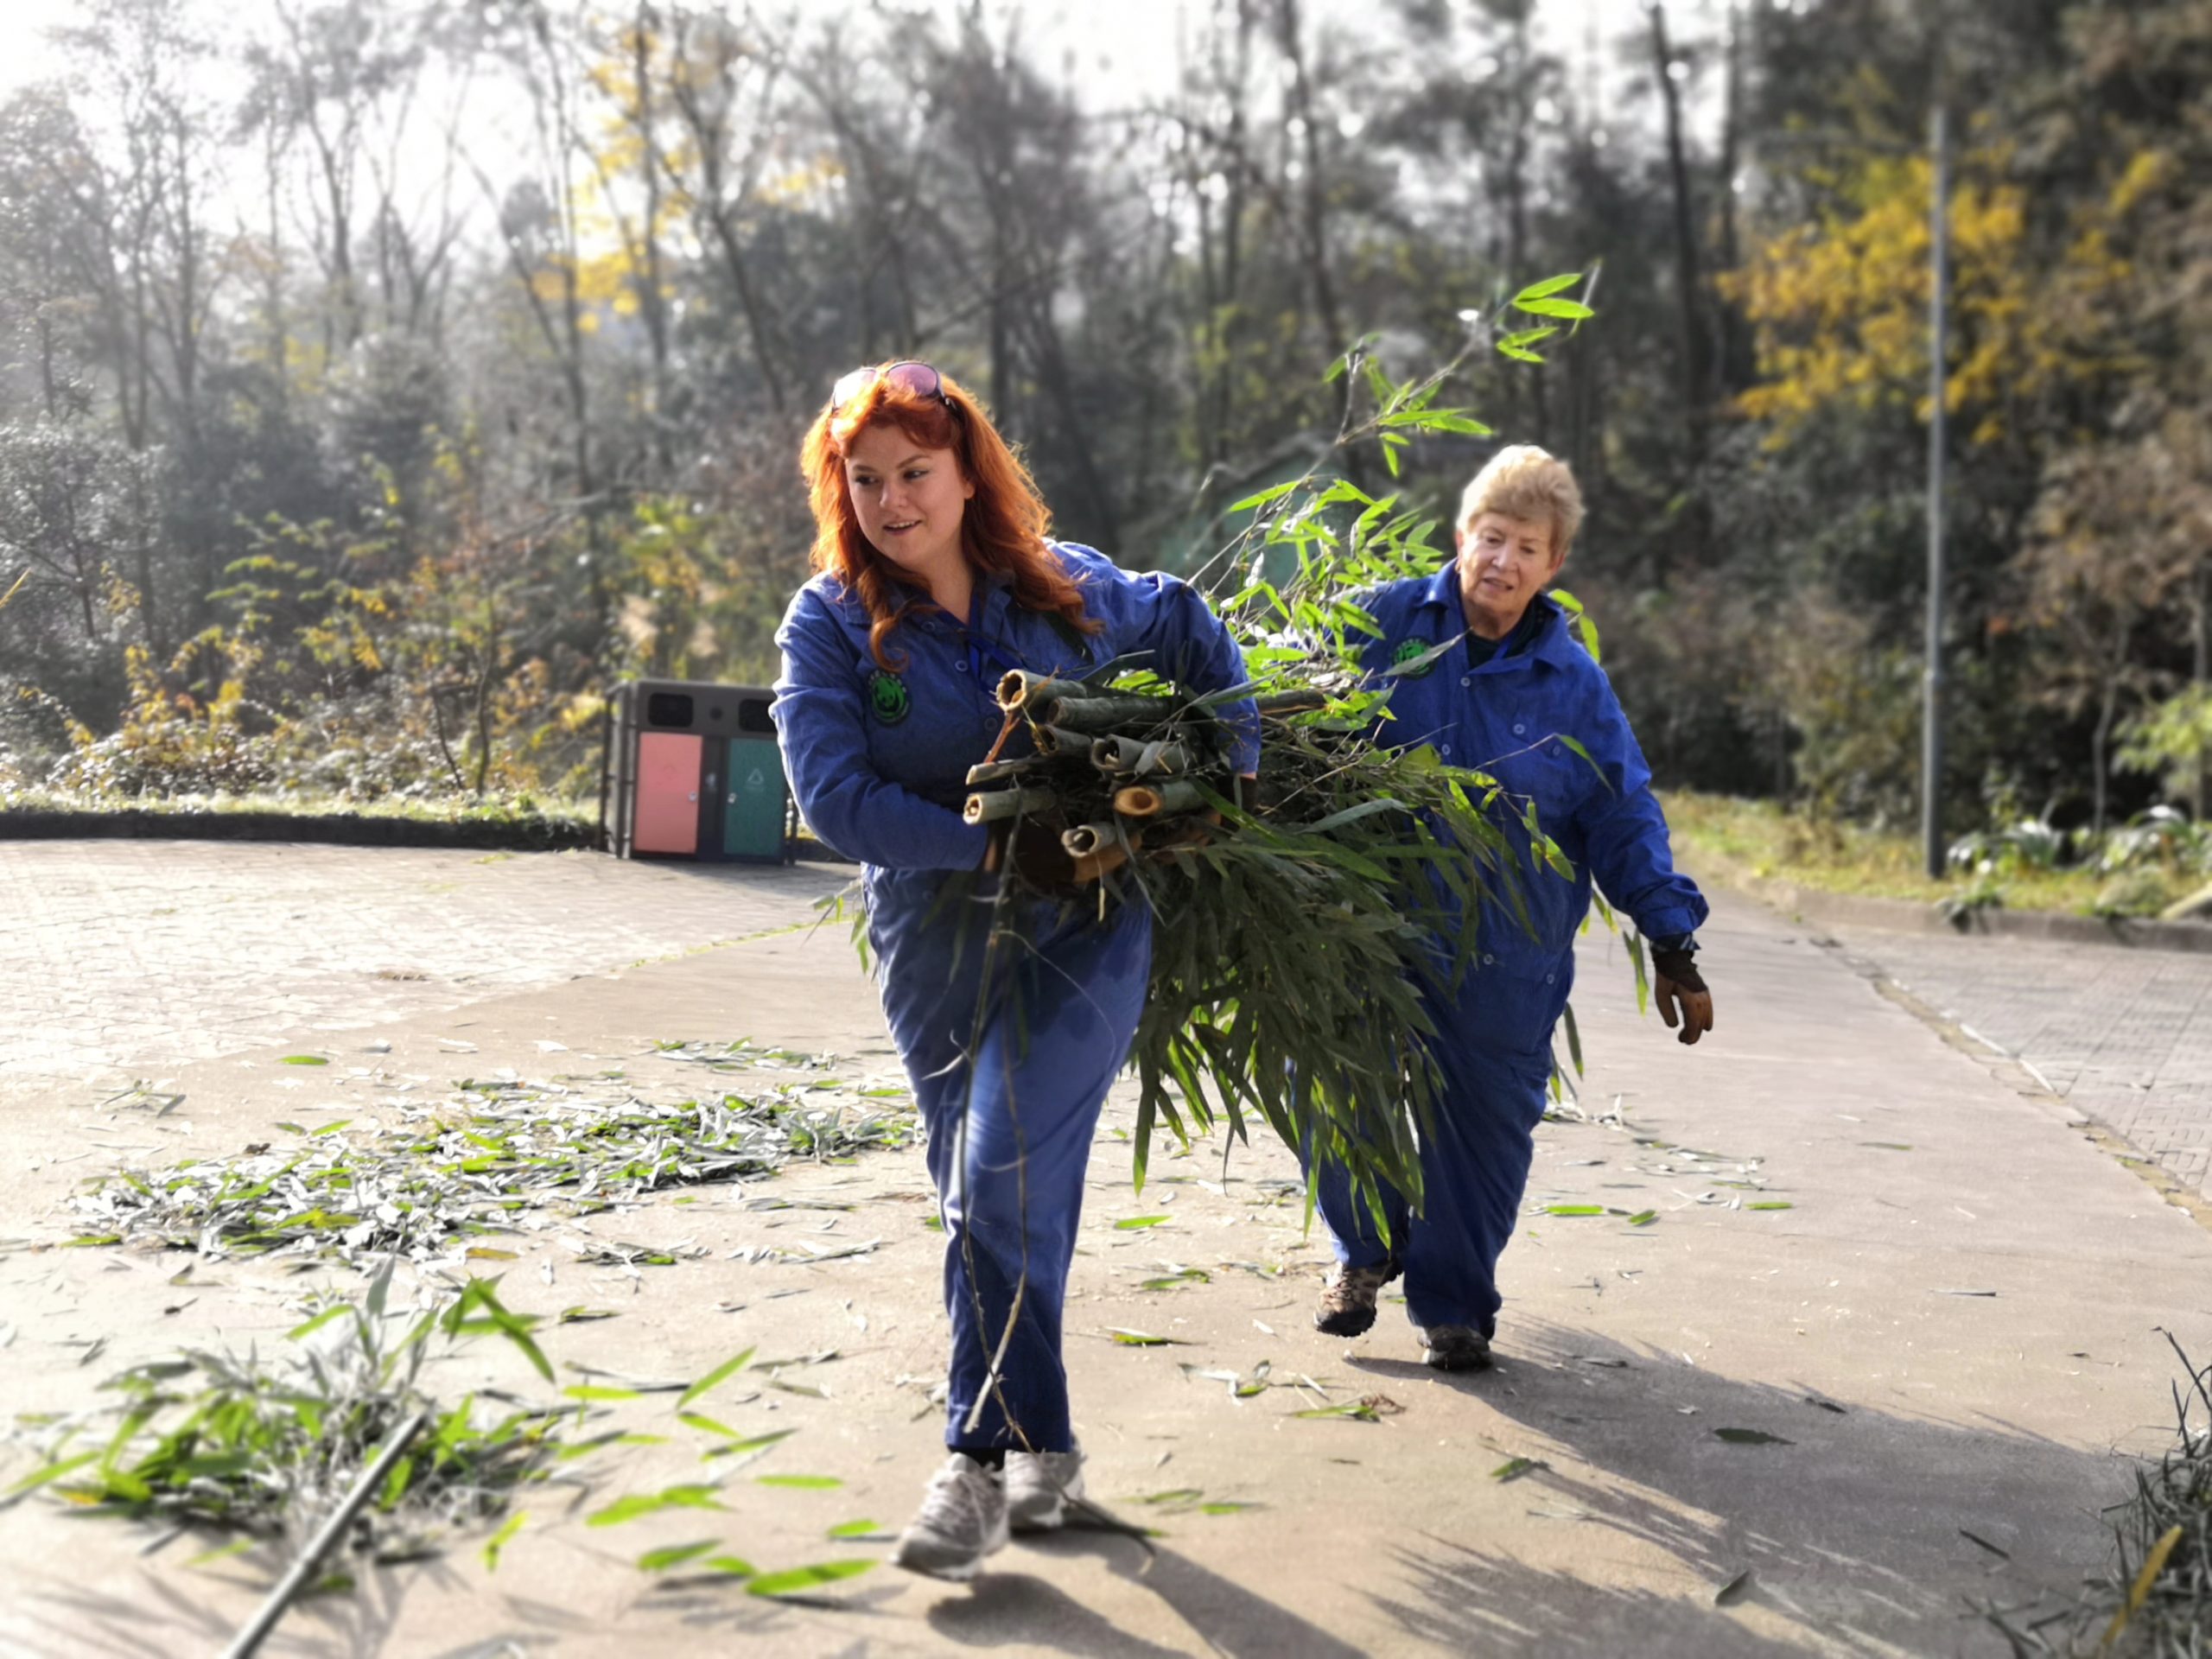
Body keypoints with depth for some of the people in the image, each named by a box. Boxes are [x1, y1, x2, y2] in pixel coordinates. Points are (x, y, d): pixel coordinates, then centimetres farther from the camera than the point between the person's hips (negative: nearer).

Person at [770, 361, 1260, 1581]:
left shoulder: (1068, 591, 3)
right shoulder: (830, 624, -3)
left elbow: (1189, 628, 21)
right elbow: (835, 799, -14)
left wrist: (1235, 767, 12)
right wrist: (995, 842, -18)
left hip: (1081, 926, -1)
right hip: (937, 948, 2)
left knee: (1003, 1178, -16)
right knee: (998, 1201, 10)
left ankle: (982, 1461, -8)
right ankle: (1045, 1446, 27)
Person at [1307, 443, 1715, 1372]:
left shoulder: (1573, 683, 3)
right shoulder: (1381, 624, 1)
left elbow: (1623, 818, 5)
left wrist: (1671, 946, 1)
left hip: (1507, 956, 1)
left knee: (1485, 1122, 7)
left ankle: (1453, 1304, 27)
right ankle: (1365, 1249, 29)